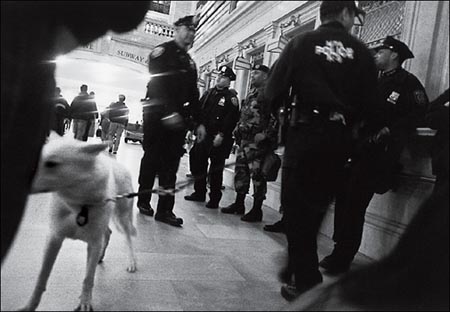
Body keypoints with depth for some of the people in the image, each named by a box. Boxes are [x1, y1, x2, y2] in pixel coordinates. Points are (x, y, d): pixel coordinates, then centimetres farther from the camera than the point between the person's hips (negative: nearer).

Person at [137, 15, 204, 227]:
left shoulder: (189, 62, 20)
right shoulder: (162, 51, 0)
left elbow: (193, 94, 19)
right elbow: (157, 84, -14)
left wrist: (198, 122, 11)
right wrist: (169, 112, -24)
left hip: (178, 117, 6)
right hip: (157, 114, -5)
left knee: (171, 161, -1)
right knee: (152, 158, 1)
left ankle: (165, 209, 0)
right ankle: (143, 200, 18)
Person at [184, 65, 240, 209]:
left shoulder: (231, 98, -5)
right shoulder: (208, 93, 14)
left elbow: (231, 119, -13)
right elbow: (199, 110, 17)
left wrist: (221, 135, -19)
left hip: (218, 139, -6)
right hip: (203, 135, 6)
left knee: (216, 170, -1)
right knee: (198, 164, 11)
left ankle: (214, 198, 9)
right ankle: (199, 193, 26)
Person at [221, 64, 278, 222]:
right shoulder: (251, 93, 22)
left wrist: (265, 134, -21)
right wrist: (238, 129, 18)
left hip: (258, 140, -9)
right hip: (244, 139, 9)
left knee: (257, 174, -5)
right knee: (241, 171, 12)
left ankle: (257, 210, 2)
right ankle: (239, 204, 24)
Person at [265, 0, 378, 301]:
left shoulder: (301, 43, 2)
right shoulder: (361, 51, 6)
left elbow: (275, 88, -6)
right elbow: (370, 101, 1)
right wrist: (350, 123, 15)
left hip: (305, 131, -2)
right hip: (339, 136, 3)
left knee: (296, 204, 6)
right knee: (316, 205, 15)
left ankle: (305, 279, 9)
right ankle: (300, 267, 27)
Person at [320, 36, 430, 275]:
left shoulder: (407, 82, 1)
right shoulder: (375, 82, 24)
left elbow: (418, 113, -11)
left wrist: (389, 131, -20)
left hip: (376, 154, -7)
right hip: (357, 149, 7)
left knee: (354, 204, -9)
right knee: (343, 198, 7)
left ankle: (342, 258, 2)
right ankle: (340, 252, 20)